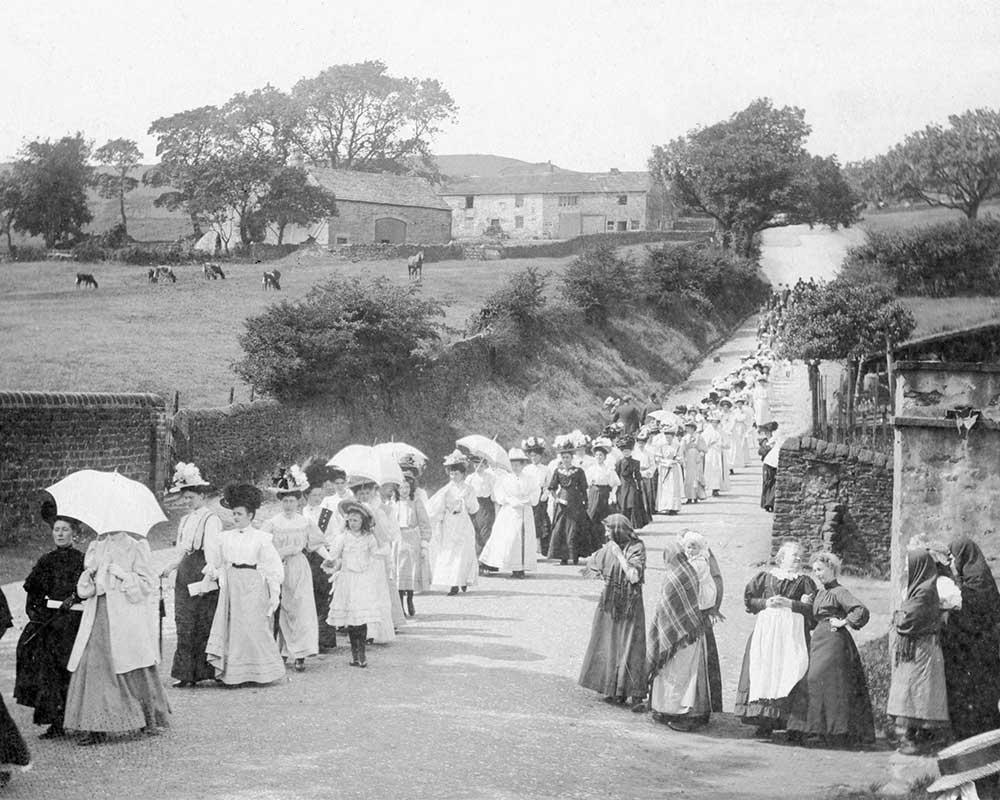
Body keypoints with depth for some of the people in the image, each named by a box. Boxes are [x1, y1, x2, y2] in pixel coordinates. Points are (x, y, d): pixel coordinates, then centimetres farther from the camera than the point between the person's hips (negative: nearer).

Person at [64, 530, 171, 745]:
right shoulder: (94, 548, 16)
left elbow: (147, 582, -4)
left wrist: (124, 576, -16)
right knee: (92, 666, -5)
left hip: (126, 617, -5)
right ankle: (96, 727, -4)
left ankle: (151, 719, 12)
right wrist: (89, 575, -3)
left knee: (136, 670, -3)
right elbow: (84, 590, 17)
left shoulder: (134, 548, 0)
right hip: (98, 617, 5)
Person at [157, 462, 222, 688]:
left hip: (202, 572, -8)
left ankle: (204, 671, 1)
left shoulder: (210, 519, -7)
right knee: (184, 624, 4)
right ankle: (187, 674, 6)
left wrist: (209, 574, -25)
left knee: (204, 624, -5)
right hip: (184, 574, 8)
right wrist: (167, 569, 15)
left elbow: (212, 549, -16)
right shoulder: (185, 520, 18)